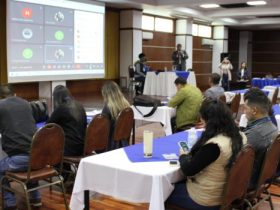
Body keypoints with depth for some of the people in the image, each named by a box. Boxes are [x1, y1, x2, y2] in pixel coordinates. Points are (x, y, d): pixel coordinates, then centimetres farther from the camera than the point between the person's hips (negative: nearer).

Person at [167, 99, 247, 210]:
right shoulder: (240, 137, -6)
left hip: (206, 201, -8)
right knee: (179, 183, 26)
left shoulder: (214, 145, -33)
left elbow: (188, 170, -21)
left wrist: (183, 156, -2)